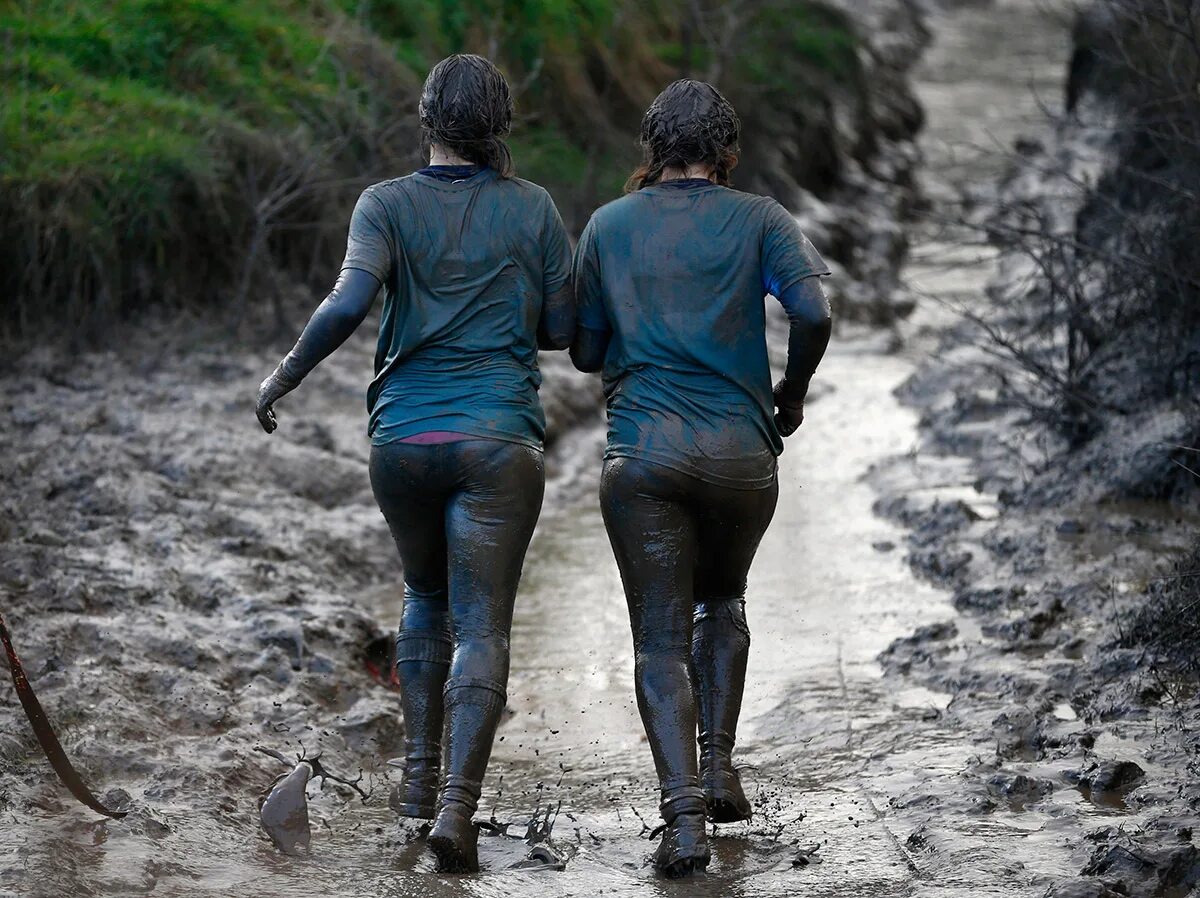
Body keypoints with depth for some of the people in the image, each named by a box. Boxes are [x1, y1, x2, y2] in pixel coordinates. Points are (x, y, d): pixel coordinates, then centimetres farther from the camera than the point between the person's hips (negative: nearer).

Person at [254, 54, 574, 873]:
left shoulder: (388, 205, -1)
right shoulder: (533, 209, 2)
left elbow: (349, 304, -17)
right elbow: (563, 330, 6)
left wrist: (285, 376, -3)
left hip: (404, 437, 2)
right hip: (500, 442, -1)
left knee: (427, 599, 25)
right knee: (481, 627, -3)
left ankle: (420, 775, 20)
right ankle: (458, 804, -19)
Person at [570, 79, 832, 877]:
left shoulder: (610, 225, 10)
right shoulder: (758, 220, 5)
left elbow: (585, 352, 15)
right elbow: (813, 310, -11)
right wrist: (793, 391, 6)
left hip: (643, 450, 0)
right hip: (741, 449, 0)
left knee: (660, 640, 0)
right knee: (722, 602, 27)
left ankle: (684, 811, -17)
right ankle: (719, 764, 15)